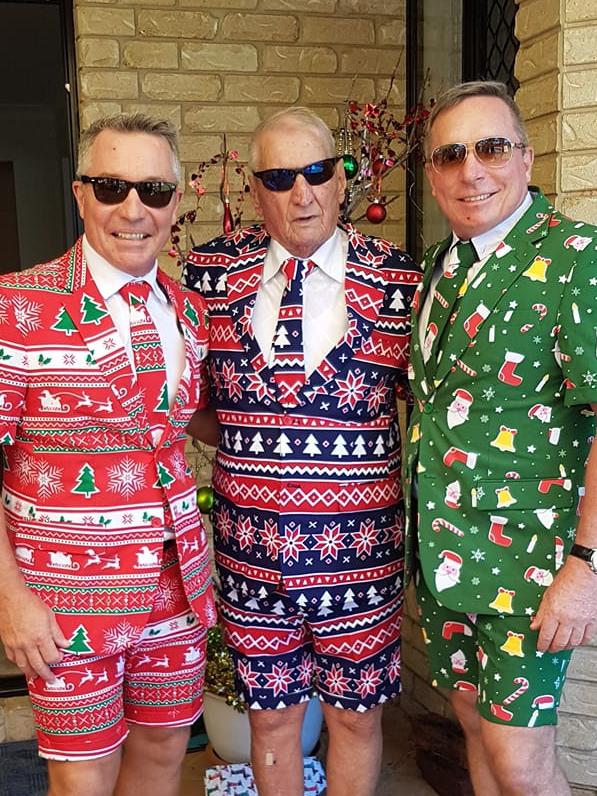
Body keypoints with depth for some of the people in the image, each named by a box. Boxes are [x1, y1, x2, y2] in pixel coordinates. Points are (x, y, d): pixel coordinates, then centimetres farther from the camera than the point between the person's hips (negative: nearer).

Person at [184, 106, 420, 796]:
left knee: (355, 714, 15)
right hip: (249, 540, 2)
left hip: (359, 544, -1)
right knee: (270, 713, 17)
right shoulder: (212, 270, 0)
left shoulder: (395, 278, -5)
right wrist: (241, 445, 3)